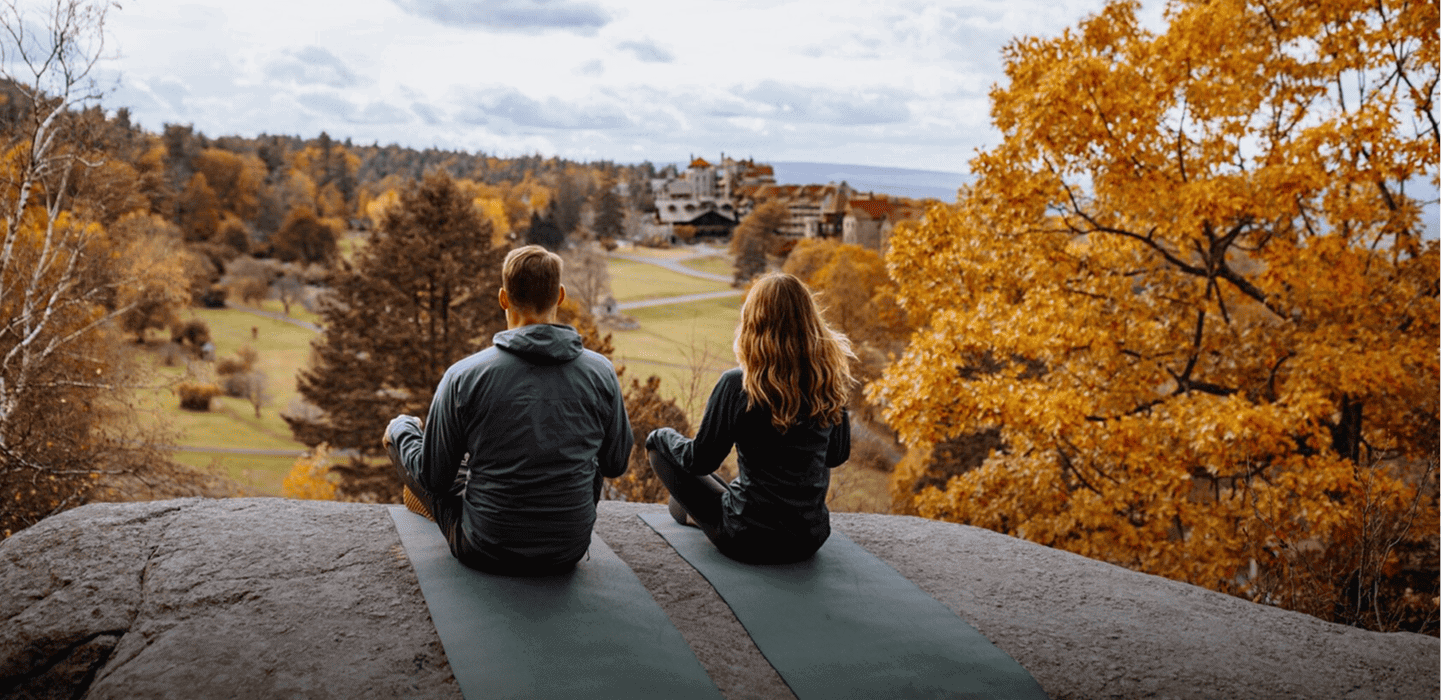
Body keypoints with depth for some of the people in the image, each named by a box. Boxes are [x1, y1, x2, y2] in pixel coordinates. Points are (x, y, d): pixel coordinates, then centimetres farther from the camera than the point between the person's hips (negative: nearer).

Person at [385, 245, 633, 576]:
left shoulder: (464, 376, -17)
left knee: (402, 428, 20)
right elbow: (616, 464, 3)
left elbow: (435, 477, -6)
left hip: (486, 552, -2)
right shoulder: (600, 372, -11)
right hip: (569, 553, 2)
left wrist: (399, 431, 15)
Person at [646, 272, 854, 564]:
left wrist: (660, 436, 10)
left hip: (749, 540, -5)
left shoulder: (738, 385, -21)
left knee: (659, 441, 11)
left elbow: (700, 461, -10)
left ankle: (694, 513, 31)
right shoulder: (830, 381, -8)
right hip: (812, 538, 5)